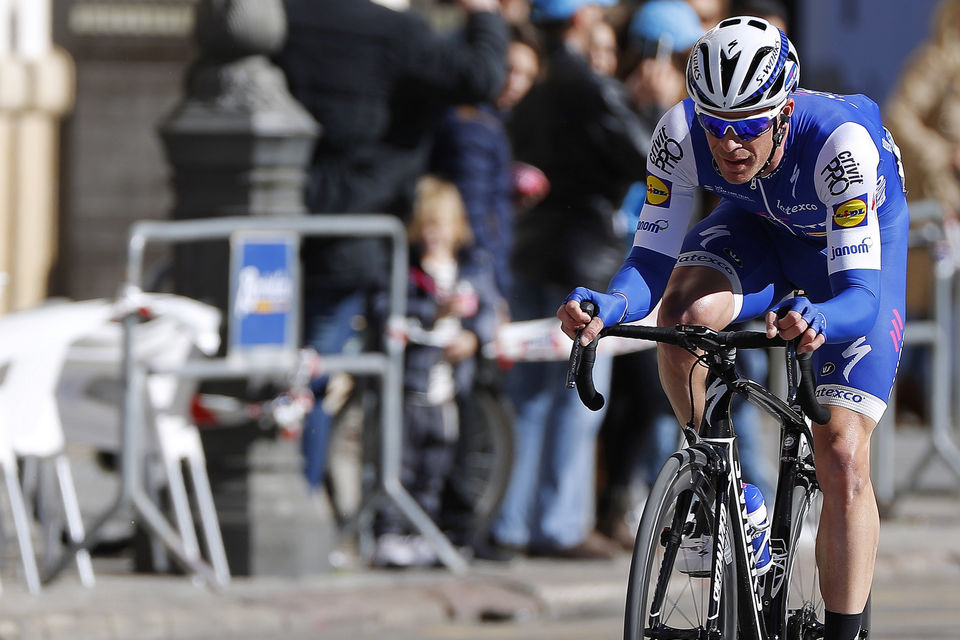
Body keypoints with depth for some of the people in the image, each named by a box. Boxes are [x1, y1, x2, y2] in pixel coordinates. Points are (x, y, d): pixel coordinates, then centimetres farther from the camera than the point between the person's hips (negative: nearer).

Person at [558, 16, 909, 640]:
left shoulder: (840, 141, -40)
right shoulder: (683, 132, -31)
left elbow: (861, 293, -41)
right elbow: (653, 259, -26)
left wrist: (817, 320, -65)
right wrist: (609, 304, -49)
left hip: (860, 241, -3)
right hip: (758, 229, 3)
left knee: (842, 457, -14)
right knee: (685, 313, -32)